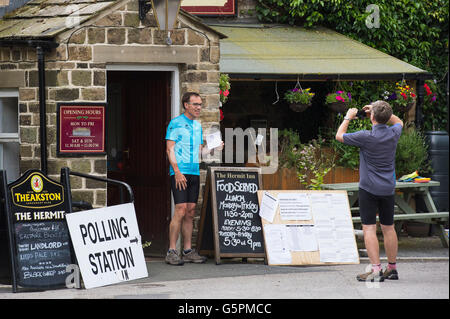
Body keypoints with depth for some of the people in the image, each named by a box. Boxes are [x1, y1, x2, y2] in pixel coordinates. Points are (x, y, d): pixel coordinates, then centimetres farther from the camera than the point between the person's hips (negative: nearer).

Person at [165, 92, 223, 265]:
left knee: (190, 212, 6)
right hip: (179, 172, -7)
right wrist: (177, 171, -17)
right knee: (181, 210, -14)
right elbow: (170, 149, -8)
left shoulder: (198, 125, 18)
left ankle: (188, 250, 9)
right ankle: (172, 252, -12)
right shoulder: (175, 123, -3)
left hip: (194, 172, 7)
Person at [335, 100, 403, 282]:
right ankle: (392, 268, 22)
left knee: (369, 228, -7)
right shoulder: (394, 133, -1)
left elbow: (339, 136, -1)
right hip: (388, 188, 6)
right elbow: (398, 122, 26)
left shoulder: (367, 137, -17)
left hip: (369, 188, -6)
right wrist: (383, 112, 21)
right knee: (388, 228, 14)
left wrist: (348, 118, 13)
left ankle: (376, 270, -16)